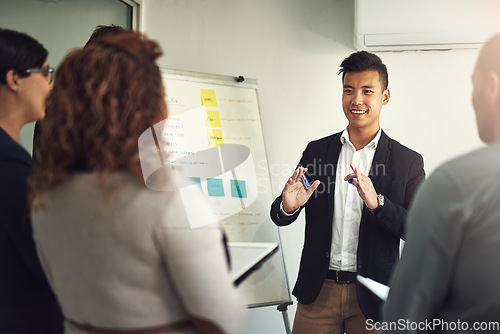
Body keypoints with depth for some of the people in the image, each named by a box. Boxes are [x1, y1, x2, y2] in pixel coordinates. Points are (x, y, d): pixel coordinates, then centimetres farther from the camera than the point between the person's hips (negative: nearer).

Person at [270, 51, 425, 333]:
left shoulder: (408, 162, -3)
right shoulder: (317, 151, 4)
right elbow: (279, 218, 7)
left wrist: (377, 202, -25)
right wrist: (288, 207, -18)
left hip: (372, 298, -2)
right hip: (318, 291, 2)